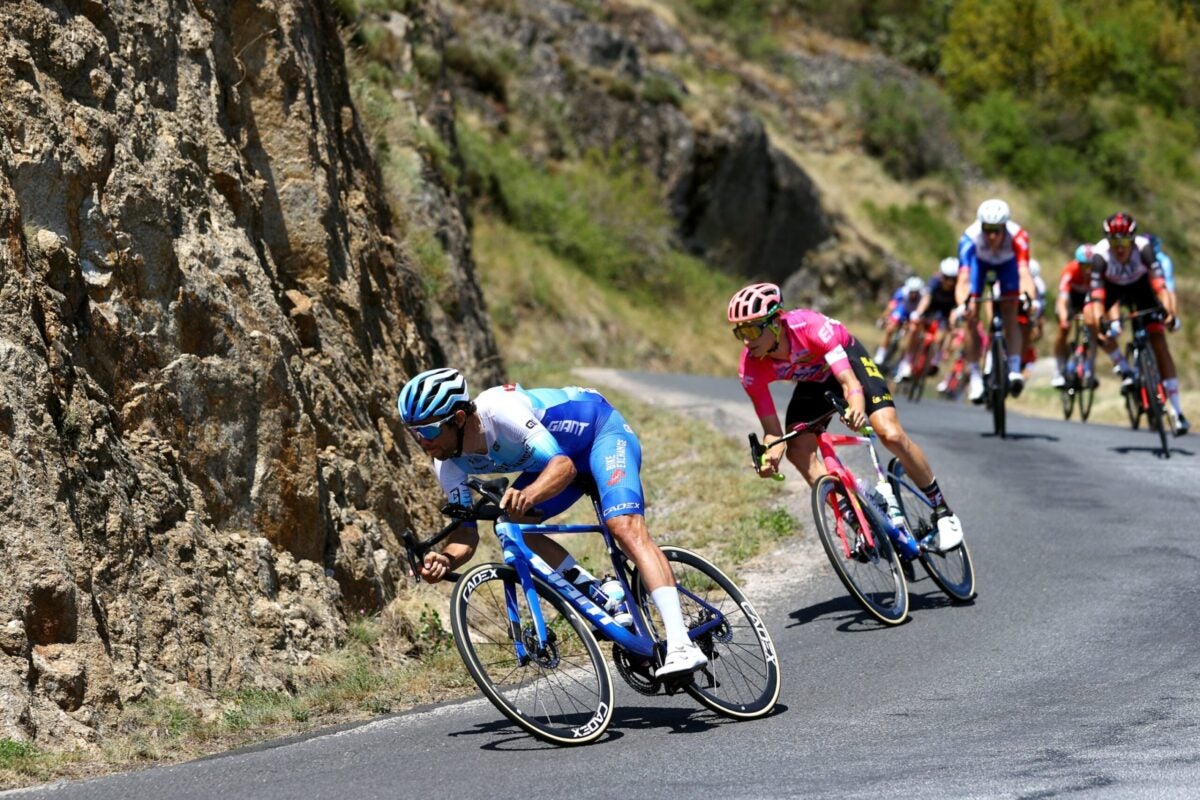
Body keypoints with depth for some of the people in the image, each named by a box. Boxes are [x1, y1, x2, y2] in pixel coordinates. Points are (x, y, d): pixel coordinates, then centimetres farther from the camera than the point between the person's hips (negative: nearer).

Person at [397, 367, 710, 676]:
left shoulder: (500, 409, -36)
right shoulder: (448, 464, -15)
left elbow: (564, 466, -40)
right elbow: (466, 531, -13)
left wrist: (528, 494, -60)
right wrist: (446, 559, -35)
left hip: (601, 429, -8)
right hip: (559, 451, 8)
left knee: (625, 528, -26)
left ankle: (682, 646, -33)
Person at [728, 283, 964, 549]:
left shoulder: (810, 327, -40)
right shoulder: (750, 369, -29)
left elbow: (848, 379, -44)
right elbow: (772, 429, -24)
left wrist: (856, 408, -67)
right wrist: (769, 457, -46)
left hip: (847, 360, -4)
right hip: (812, 382, 4)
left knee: (891, 435, -21)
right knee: (798, 451, -18)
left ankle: (942, 511, -1)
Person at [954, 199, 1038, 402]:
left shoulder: (1017, 236, -41)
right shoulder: (970, 238, -41)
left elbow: (1024, 272, -53)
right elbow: (963, 278, -49)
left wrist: (1031, 300, -69)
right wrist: (962, 305, -65)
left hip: (1006, 262, 0)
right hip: (979, 260, 0)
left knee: (1010, 315, -16)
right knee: (971, 319, -9)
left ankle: (1014, 370, -15)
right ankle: (975, 376, 0)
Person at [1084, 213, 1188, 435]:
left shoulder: (1143, 248, -37)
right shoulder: (1100, 255, -36)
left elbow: (1158, 282, -46)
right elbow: (1097, 295, -40)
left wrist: (1167, 310, -61)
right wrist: (1100, 323, -54)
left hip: (1140, 285, -1)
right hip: (1112, 286, 1)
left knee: (1159, 341, -11)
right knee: (1089, 317, -28)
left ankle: (1176, 410, -7)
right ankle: (1124, 369, -8)